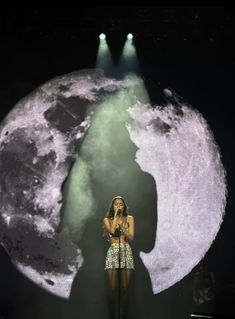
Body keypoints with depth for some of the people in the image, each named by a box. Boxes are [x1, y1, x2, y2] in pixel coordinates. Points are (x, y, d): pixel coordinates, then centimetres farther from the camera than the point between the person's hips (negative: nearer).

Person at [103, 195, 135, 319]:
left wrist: (121, 226, -11)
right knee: (112, 288, -5)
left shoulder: (129, 218, 9)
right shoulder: (107, 219, 9)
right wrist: (115, 215, -4)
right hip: (112, 252, 0)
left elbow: (131, 237, 1)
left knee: (125, 288, -2)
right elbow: (112, 231, -11)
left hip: (126, 252, 0)